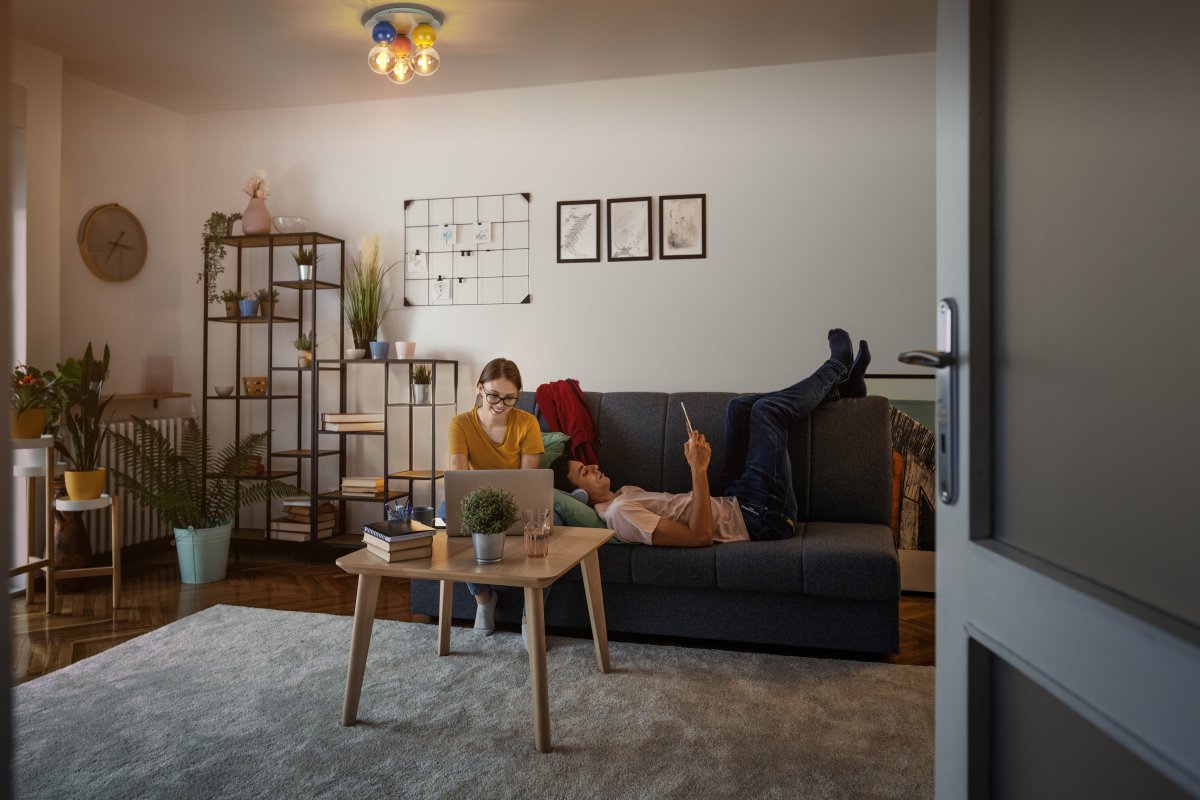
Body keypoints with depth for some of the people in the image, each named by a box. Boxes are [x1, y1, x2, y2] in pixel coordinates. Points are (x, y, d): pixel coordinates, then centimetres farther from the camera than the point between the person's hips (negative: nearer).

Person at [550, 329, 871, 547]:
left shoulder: (623, 494, 6)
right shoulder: (620, 514, -27)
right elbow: (700, 536, -32)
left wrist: (695, 462, 3)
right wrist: (699, 469, -33)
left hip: (731, 503, 9)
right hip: (761, 516, -9)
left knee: (740, 406, 11)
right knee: (769, 409, -8)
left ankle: (841, 385, 25)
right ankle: (837, 367, 21)